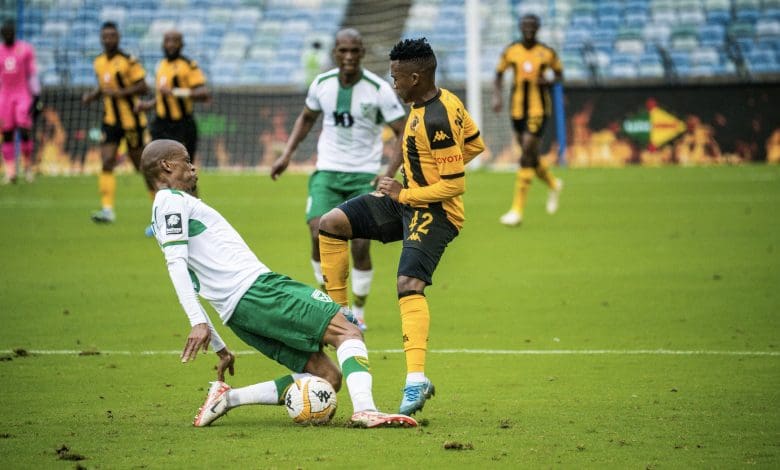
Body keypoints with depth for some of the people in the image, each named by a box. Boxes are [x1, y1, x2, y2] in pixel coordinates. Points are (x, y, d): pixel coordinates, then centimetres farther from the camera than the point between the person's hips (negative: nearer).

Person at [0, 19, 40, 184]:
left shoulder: (25, 49, 0)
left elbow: (32, 74, 0)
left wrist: (35, 96, -6)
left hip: (23, 95, -3)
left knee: (24, 130, -15)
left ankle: (28, 166, 2)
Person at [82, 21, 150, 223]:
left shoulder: (128, 61, -14)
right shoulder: (99, 62, 7)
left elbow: (142, 87, -15)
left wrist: (119, 93, -24)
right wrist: (91, 96, 1)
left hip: (131, 121, -5)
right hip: (110, 121, 5)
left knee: (141, 164, 5)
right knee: (107, 163, -9)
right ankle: (107, 209, -12)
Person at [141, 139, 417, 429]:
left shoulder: (170, 205, 27)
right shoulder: (172, 200, -1)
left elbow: (191, 290, 29)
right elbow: (176, 262, -15)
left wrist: (219, 348, 29)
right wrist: (199, 323, -24)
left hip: (237, 312, 9)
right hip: (253, 290, -9)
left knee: (328, 377, 3)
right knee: (346, 331, -13)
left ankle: (226, 397, -2)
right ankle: (364, 410, -34)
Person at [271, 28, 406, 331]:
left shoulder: (379, 90, -11)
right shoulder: (322, 84, -1)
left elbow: (405, 133, -7)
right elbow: (307, 118, 19)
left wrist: (390, 173, -19)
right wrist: (287, 154, 9)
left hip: (364, 176, -2)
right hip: (327, 171, 2)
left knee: (360, 244, -9)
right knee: (319, 234, -17)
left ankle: (358, 312, 12)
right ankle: (335, 300, 5)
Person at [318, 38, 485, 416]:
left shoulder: (436, 121, -25)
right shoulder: (445, 99, 4)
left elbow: (454, 184, -25)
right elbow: (474, 144, 17)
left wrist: (405, 194, -16)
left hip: (435, 211, -11)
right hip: (407, 201, 11)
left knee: (409, 283, -27)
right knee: (331, 224, 5)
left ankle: (417, 379, -35)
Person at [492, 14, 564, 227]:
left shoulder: (547, 54, -4)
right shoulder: (511, 52, 1)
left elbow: (559, 74, 10)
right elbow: (499, 75, 11)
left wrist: (549, 80, -12)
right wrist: (496, 96, -5)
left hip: (538, 110, -4)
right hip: (517, 110, 4)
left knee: (527, 157, -12)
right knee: (531, 157, 13)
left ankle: (517, 210, -10)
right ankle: (553, 185, 45)